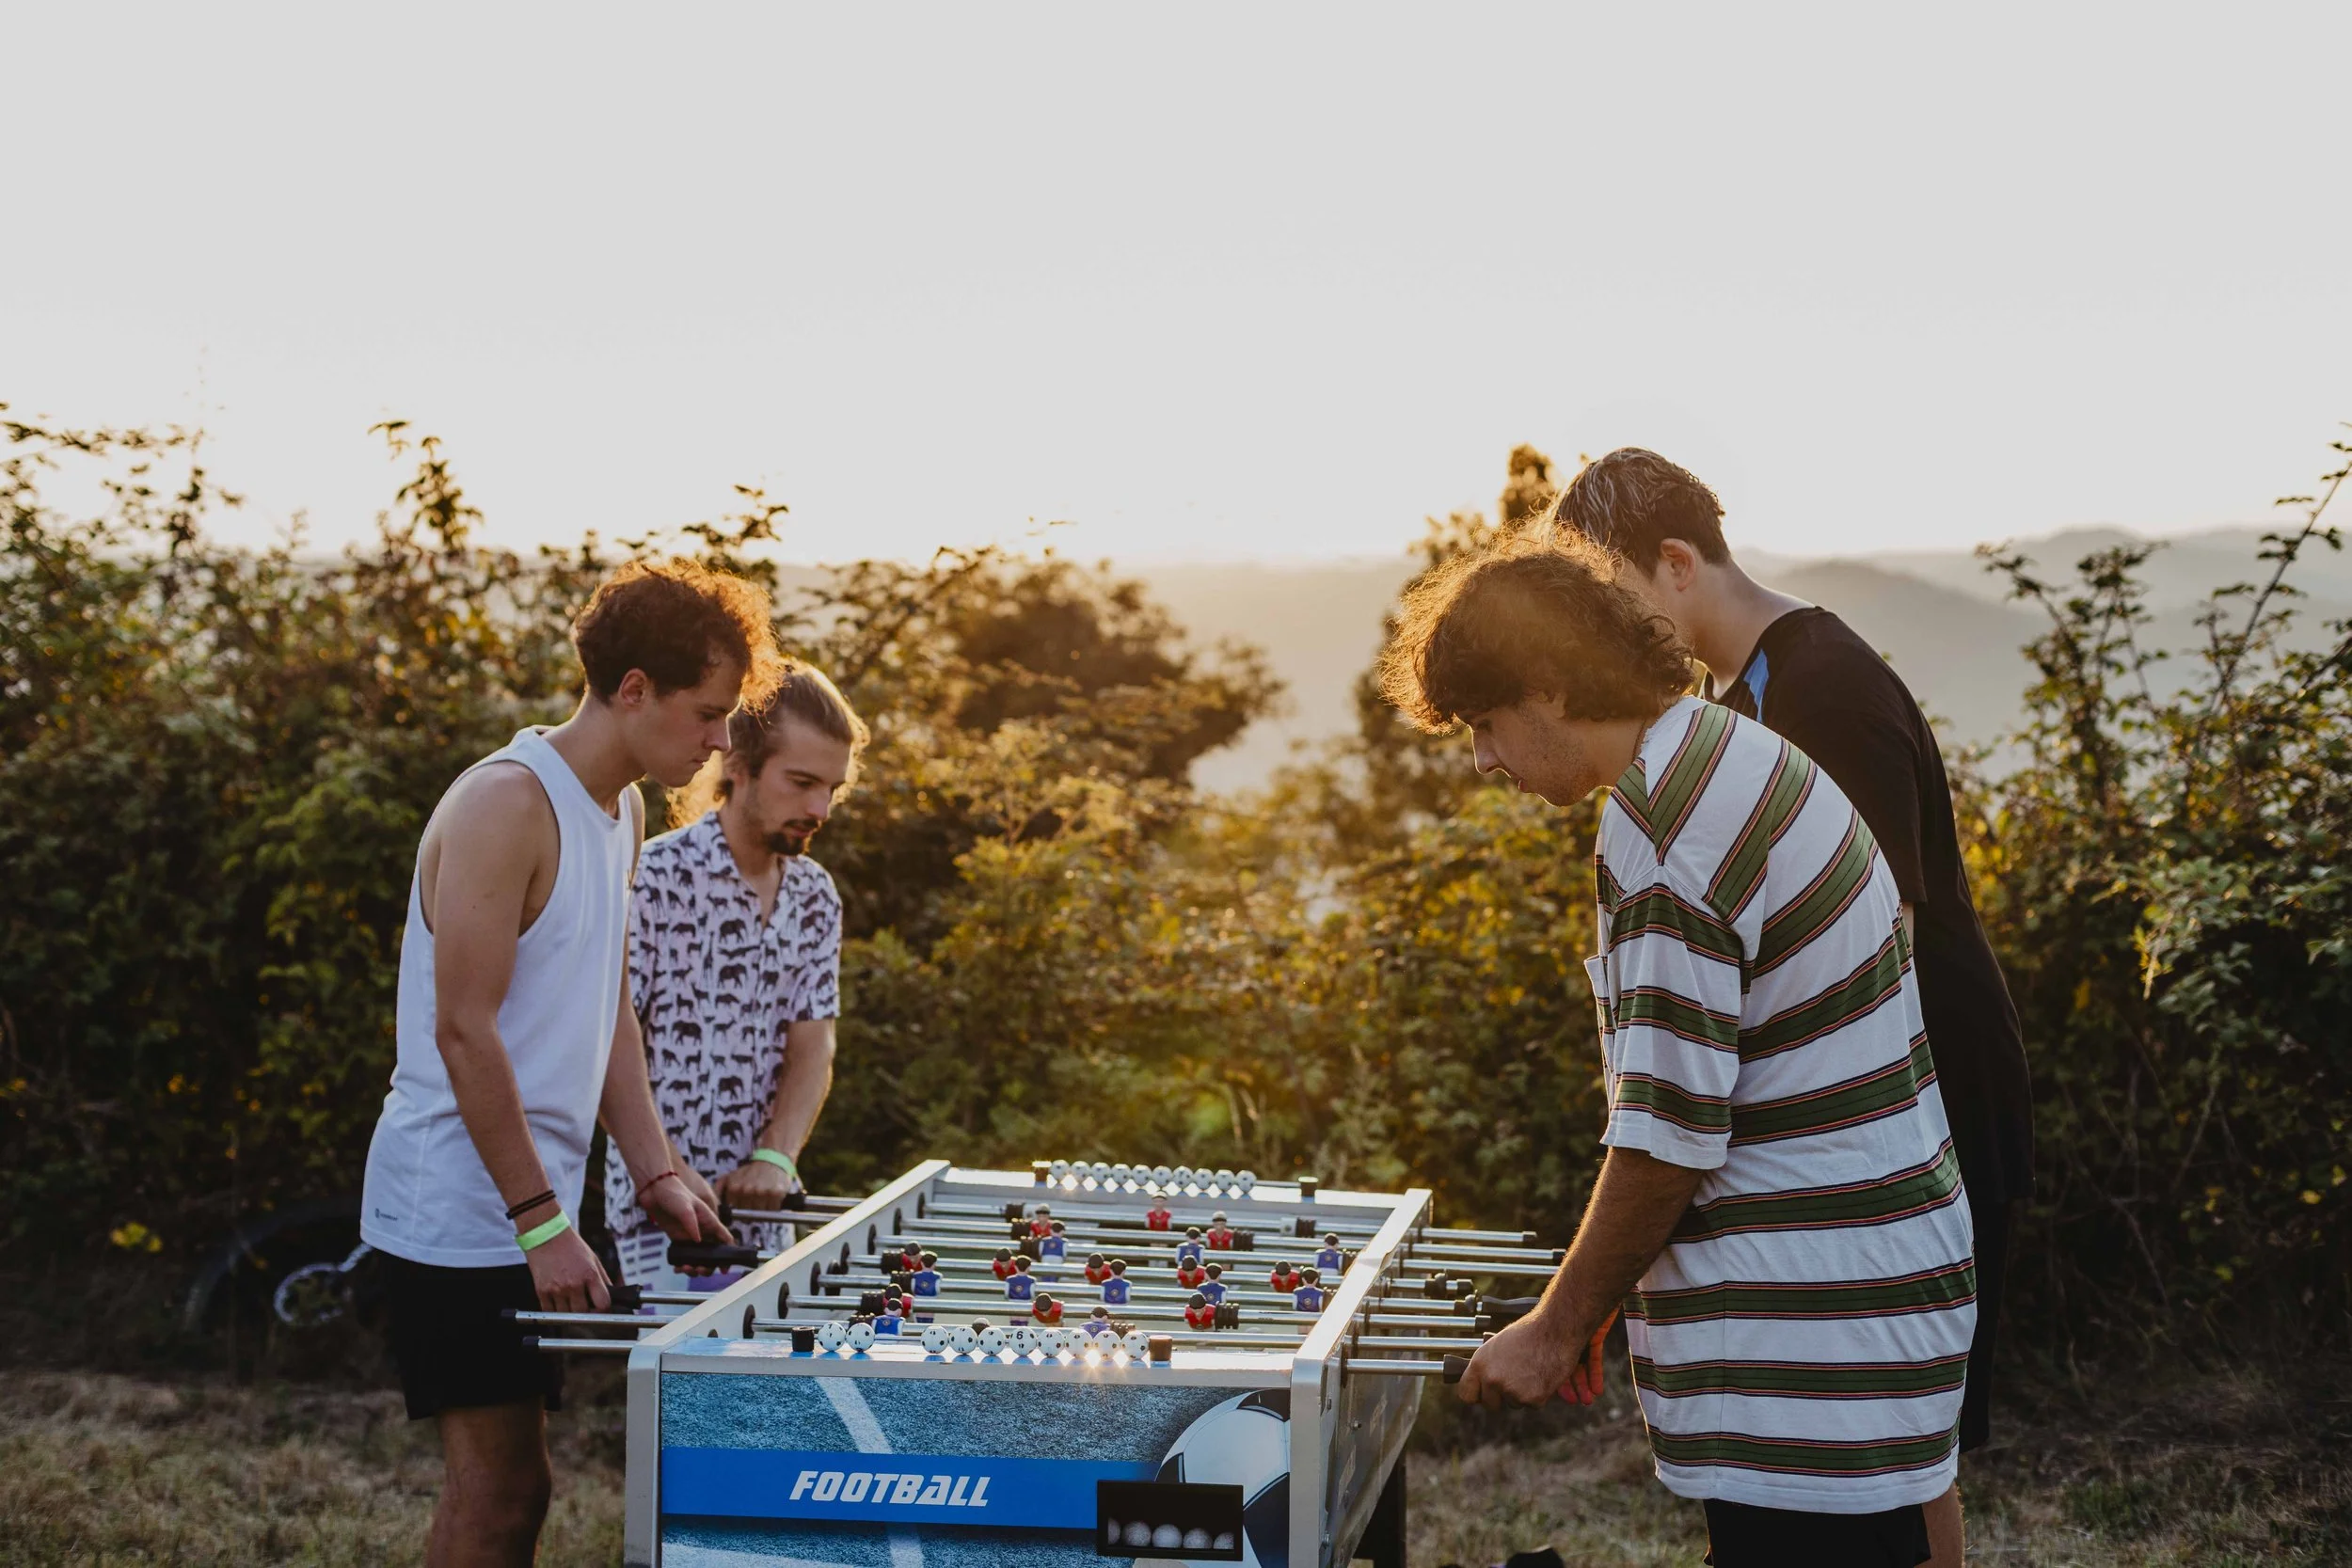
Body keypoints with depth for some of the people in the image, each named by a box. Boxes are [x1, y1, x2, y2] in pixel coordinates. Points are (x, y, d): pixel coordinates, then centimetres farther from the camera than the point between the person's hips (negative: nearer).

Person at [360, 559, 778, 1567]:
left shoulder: (620, 812, 13)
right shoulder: (507, 804, -17)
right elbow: (464, 1030, -21)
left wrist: (656, 1173, 10)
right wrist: (544, 1221, -21)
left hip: (527, 1213, 9)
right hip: (461, 1210, -9)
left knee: (506, 1485, 12)